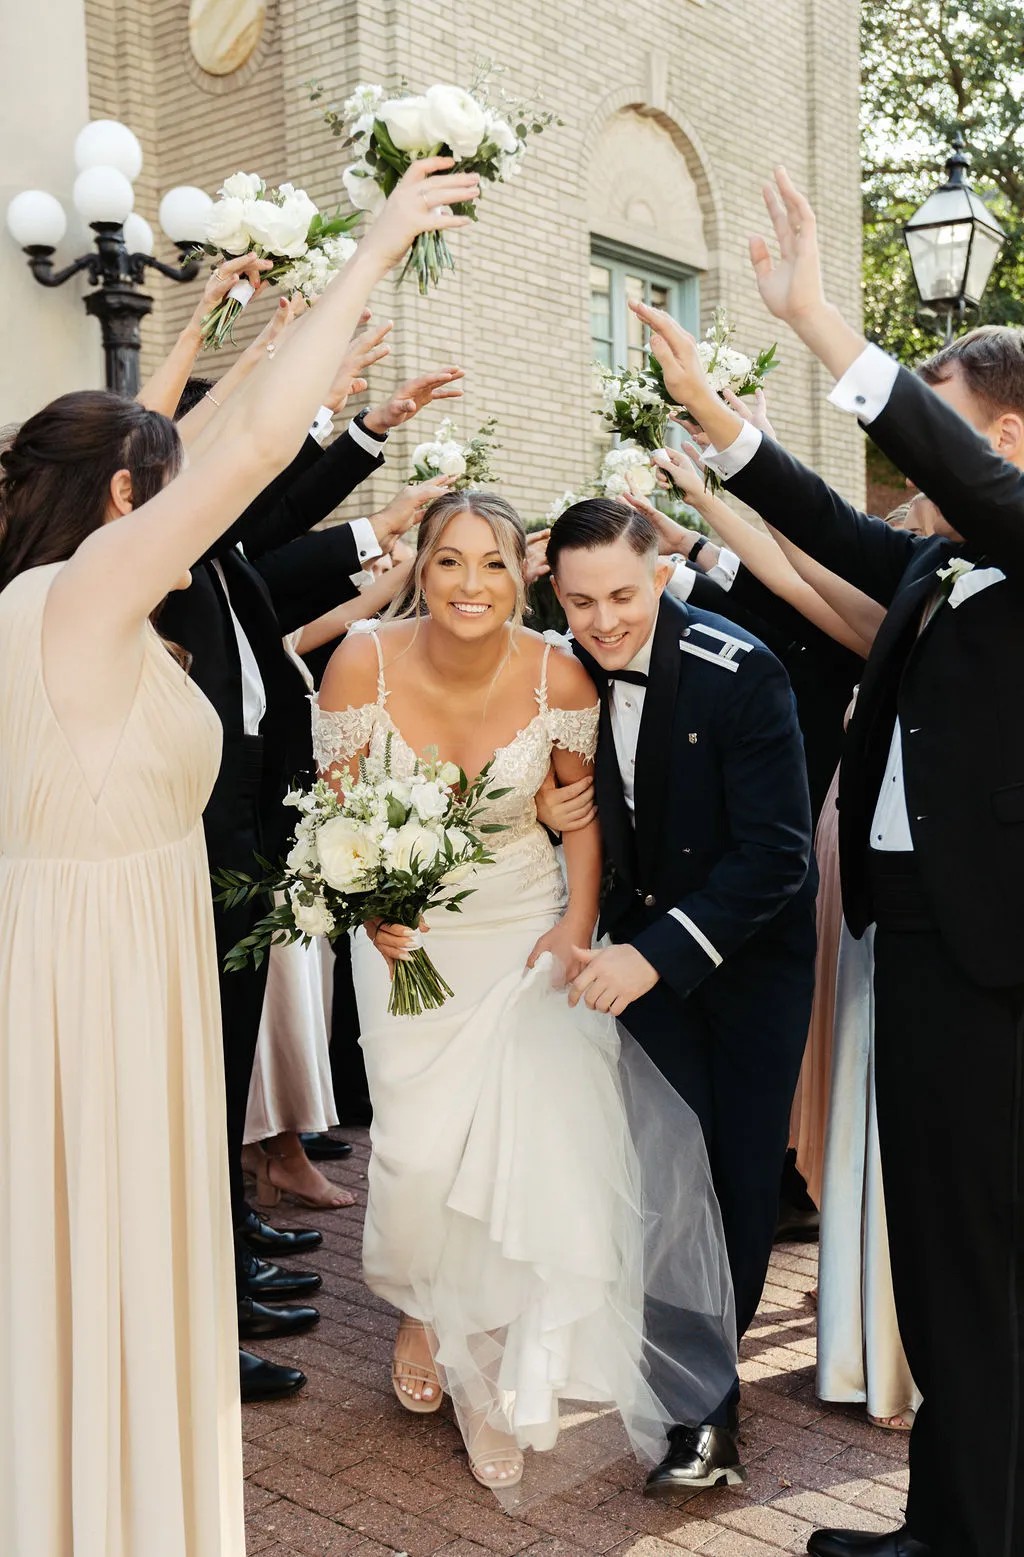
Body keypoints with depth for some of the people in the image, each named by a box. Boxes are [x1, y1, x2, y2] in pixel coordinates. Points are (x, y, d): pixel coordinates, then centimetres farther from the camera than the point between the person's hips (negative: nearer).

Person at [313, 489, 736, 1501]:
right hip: (409, 929, 0)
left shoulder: (559, 677, -15)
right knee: (419, 1151, -6)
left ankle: (509, 1386, 16)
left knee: (543, 1139, -7)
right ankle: (422, 1309, 31)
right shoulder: (363, 665, -16)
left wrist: (578, 923, -9)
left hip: (527, 929, 1)